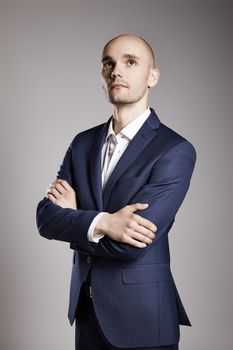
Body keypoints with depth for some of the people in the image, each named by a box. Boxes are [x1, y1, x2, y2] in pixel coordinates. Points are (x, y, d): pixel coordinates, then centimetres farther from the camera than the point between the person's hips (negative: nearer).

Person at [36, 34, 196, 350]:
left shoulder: (175, 151, -15)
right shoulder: (83, 143, 5)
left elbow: (132, 246, -22)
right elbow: (45, 217, -5)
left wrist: (74, 217, -8)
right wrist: (101, 223, -22)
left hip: (141, 314, -5)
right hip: (87, 308, 5)